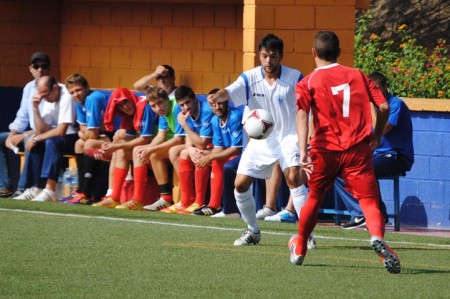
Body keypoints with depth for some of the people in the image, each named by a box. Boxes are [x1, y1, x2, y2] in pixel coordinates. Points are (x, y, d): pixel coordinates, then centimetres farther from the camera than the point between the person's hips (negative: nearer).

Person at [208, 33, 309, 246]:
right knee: (240, 185, 0)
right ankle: (253, 231, 23)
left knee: (294, 178, -25)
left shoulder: (295, 78, -11)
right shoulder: (250, 78, -8)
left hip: (288, 137, -3)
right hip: (261, 140, 3)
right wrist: (217, 96, -48)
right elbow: (229, 92, -25)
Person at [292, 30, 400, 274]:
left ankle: (299, 250, 35)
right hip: (358, 150, 0)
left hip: (325, 151, 0)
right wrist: (376, 136, 20)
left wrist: (303, 151, -21)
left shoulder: (308, 83, 4)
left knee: (315, 197, 21)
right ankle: (377, 237, -36)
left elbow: (302, 115, -12)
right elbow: (383, 107, 5)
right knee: (369, 200, -5)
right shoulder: (358, 75, 10)